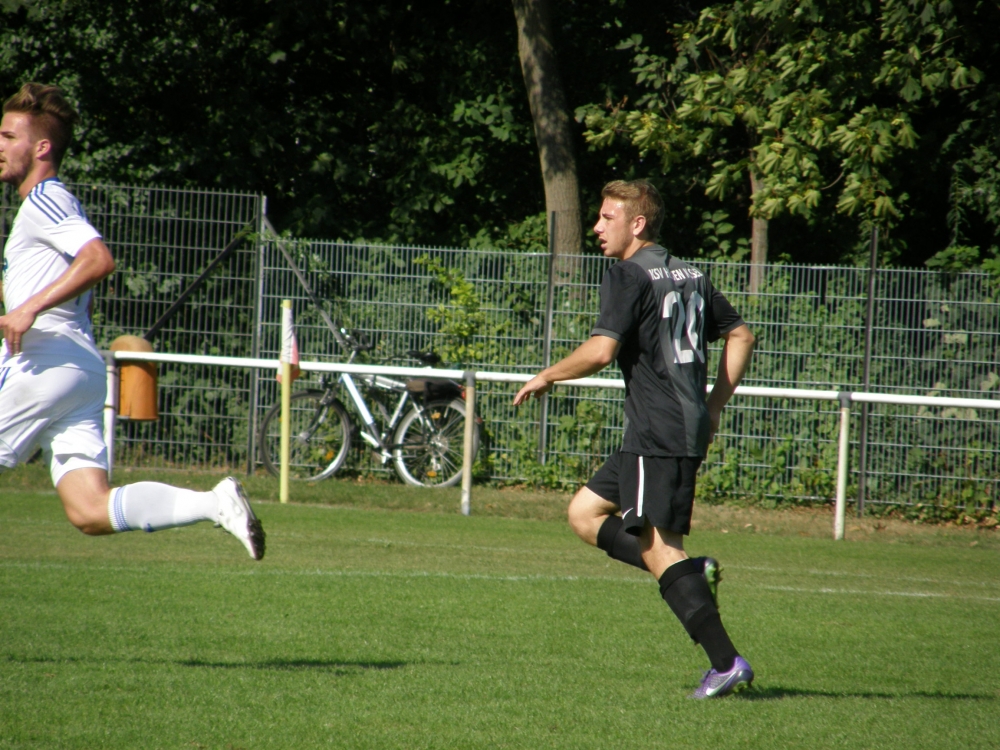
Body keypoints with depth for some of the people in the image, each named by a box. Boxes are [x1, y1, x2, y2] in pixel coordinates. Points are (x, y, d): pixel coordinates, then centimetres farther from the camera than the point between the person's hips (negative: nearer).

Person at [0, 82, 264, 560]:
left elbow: (98, 259, -24)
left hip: (41, 364, -9)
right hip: (81, 369, 9)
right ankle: (215, 504, -14)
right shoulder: (49, 204, 24)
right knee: (89, 513, -3)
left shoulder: (44, 200, -7)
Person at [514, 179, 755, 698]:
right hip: (689, 428, 9)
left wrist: (547, 377, -3)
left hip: (657, 435, -9)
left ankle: (727, 664, -12)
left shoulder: (629, 276, -9)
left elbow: (601, 350, -19)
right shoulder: (689, 276, 17)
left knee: (656, 548, -8)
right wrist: (713, 409, 21)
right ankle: (690, 573, 4)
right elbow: (740, 335, 21)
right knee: (584, 513, 15)